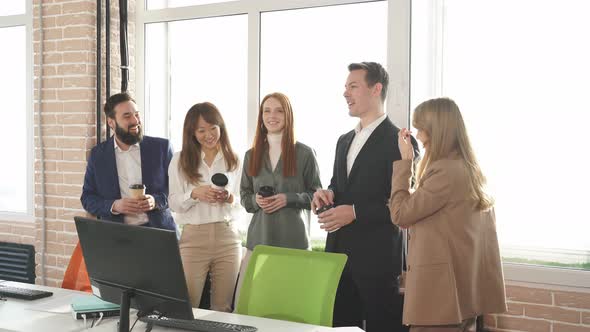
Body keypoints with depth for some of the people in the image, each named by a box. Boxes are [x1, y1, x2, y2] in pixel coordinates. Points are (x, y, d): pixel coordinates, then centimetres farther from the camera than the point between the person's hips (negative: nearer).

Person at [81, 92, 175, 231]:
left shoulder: (162, 147, 5)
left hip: (158, 231, -2)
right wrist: (114, 206, -8)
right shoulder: (97, 154, 10)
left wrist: (156, 201, -11)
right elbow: (87, 198, 11)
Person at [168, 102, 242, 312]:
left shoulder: (234, 160, 8)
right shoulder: (180, 160, 4)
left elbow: (241, 202, 13)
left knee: (222, 308, 6)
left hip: (228, 237, 1)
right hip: (193, 237, -1)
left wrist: (229, 198, -9)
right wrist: (195, 194, -17)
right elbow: (174, 203, 2)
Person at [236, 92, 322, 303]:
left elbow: (316, 195, 4)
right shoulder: (252, 155, 13)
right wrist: (256, 200, -3)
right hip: (258, 238, 3)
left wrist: (289, 198, -11)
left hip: (293, 240, -3)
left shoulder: (304, 154, 2)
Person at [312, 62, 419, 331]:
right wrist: (327, 194, 1)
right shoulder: (344, 141, 16)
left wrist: (355, 212, -20)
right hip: (340, 253, 7)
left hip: (377, 258, -7)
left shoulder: (399, 142, -9)